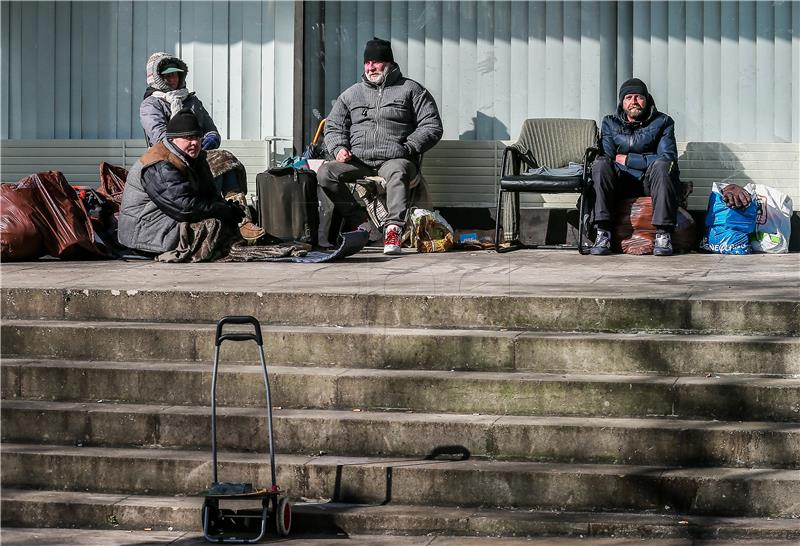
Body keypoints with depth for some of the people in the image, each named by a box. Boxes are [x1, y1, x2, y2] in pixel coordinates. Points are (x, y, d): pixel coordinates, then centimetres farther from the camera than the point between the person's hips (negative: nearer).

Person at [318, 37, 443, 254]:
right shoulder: (351, 94, 22)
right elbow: (333, 127, 24)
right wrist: (339, 148, 1)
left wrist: (408, 148, -7)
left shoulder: (410, 89, 12)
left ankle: (394, 229, -48)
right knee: (325, 172, -22)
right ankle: (358, 219, -12)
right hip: (358, 162, 4)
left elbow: (432, 126, 6)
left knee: (397, 172, -40)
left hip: (394, 160, -4)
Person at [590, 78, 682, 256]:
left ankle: (663, 234, -35)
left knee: (661, 166, -33)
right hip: (621, 184, 2)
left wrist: (627, 159, -9)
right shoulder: (610, 123, 11)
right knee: (600, 164, -26)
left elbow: (668, 158, -10)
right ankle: (603, 233, -33)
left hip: (652, 182, -2)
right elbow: (606, 157, -3)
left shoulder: (662, 122, 3)